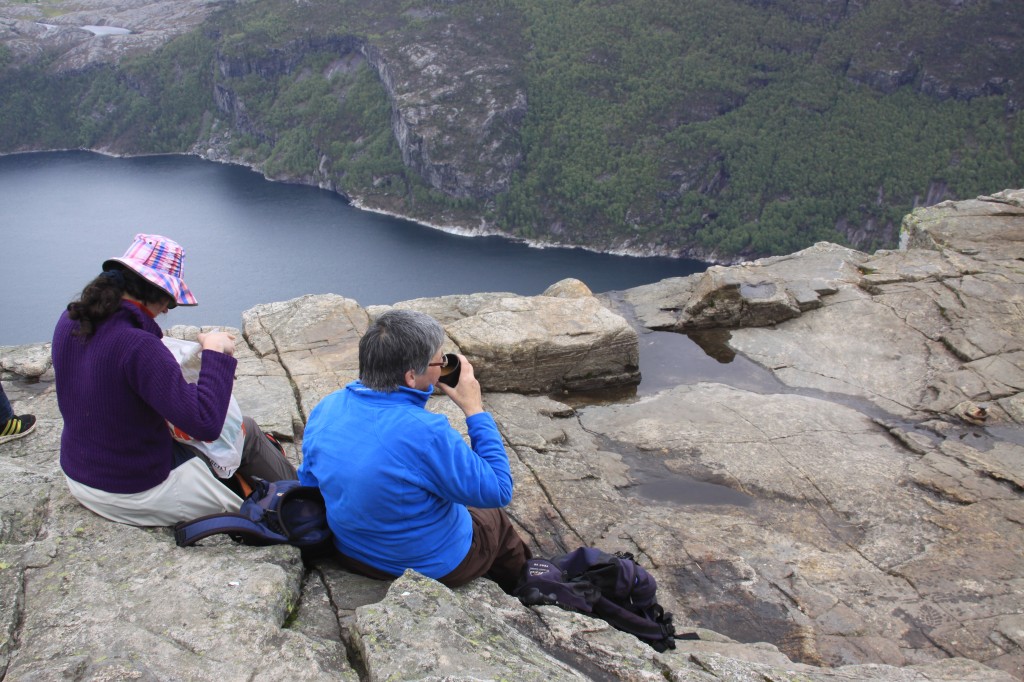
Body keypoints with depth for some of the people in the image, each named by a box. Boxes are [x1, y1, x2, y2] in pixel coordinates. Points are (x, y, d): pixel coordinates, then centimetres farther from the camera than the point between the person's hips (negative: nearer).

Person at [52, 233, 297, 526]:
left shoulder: (70, 320, -5)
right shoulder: (138, 346, -32)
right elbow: (206, 425, -35)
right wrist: (215, 352, -23)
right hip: (135, 494, -8)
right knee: (247, 431, 9)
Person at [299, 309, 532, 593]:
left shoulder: (325, 409, -13)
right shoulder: (426, 433, -35)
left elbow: (308, 483, 3)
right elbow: (499, 492, -22)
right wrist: (474, 410, -17)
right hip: (434, 567, -6)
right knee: (496, 519, 24)